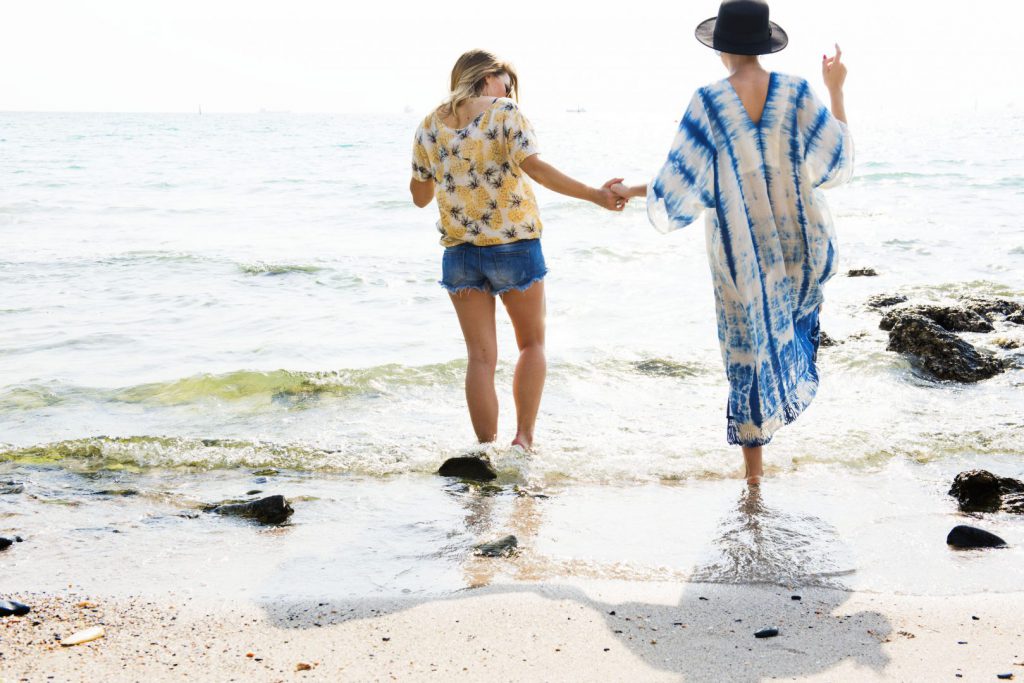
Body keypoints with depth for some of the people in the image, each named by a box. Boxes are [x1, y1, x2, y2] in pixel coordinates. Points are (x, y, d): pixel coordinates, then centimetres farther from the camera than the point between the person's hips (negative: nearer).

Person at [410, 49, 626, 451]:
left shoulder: (430, 126, 7)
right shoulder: (505, 113, -5)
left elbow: (420, 196, 13)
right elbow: (534, 166, -20)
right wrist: (594, 195, -21)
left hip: (460, 252, 3)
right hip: (515, 245, -3)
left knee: (481, 357, 8)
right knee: (532, 343, 16)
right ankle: (524, 437, 7)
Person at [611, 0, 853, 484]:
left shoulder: (708, 103, -13)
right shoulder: (795, 93, -9)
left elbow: (680, 185, -11)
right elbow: (838, 164, 0)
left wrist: (632, 191, 8)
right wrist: (835, 91, 8)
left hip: (741, 252, -1)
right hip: (800, 247, 2)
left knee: (748, 349, 13)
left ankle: (754, 466, 22)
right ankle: (795, 384, 43)